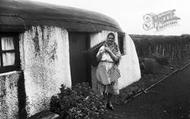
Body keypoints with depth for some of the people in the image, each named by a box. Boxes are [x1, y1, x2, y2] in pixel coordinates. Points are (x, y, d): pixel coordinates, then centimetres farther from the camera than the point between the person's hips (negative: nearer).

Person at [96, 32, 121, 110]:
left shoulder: (116, 49, 9)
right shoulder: (102, 47, 11)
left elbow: (116, 59, -4)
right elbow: (98, 59, 9)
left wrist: (109, 51, -9)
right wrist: (101, 53, -10)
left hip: (112, 68, 0)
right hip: (103, 67, 0)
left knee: (111, 87, -1)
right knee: (104, 85, -5)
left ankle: (109, 102, 21)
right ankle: (107, 102, 9)